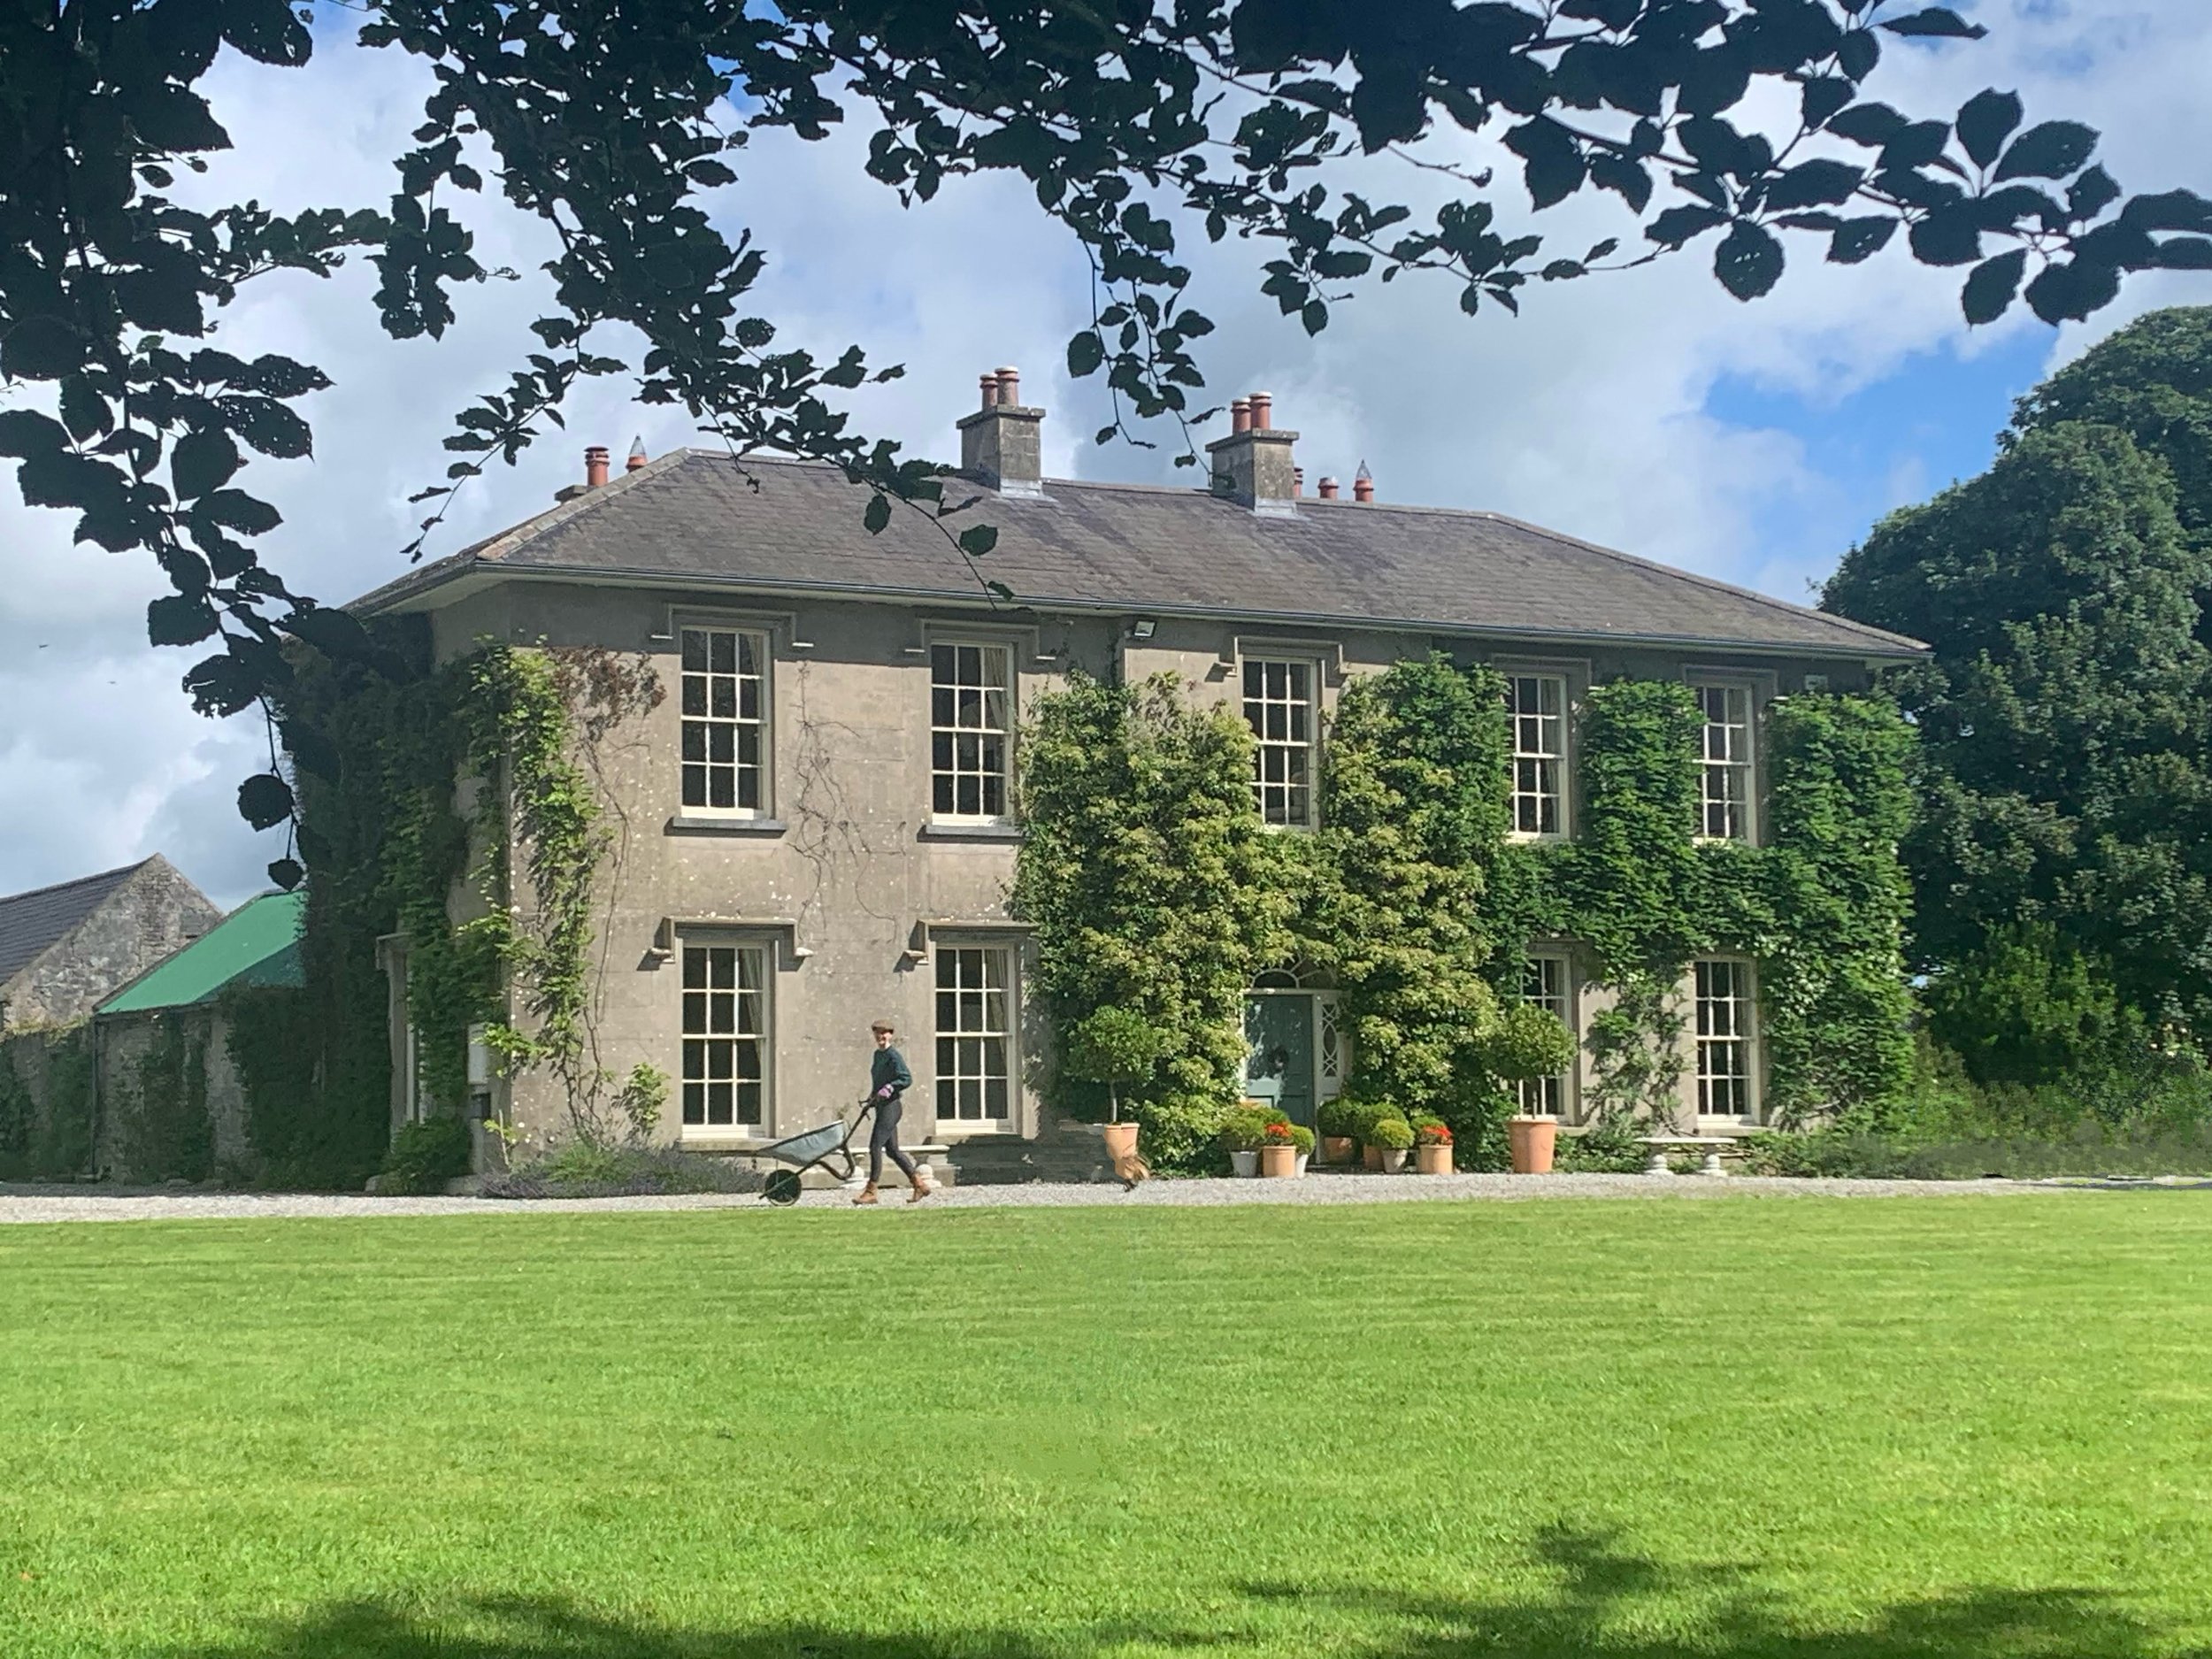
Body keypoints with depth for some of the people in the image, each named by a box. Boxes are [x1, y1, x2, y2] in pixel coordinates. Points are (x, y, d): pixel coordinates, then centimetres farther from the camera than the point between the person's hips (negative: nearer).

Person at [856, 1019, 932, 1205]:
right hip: (881, 1106, 10)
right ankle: (919, 1184, 19)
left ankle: (871, 1192, -7)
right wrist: (872, 1096, 16)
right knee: (892, 1149, 11)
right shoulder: (877, 1055, 15)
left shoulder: (894, 1056, -12)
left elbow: (907, 1079, -21)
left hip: (890, 1106, -10)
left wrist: (888, 1089, -26)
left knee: (875, 1146, -11)